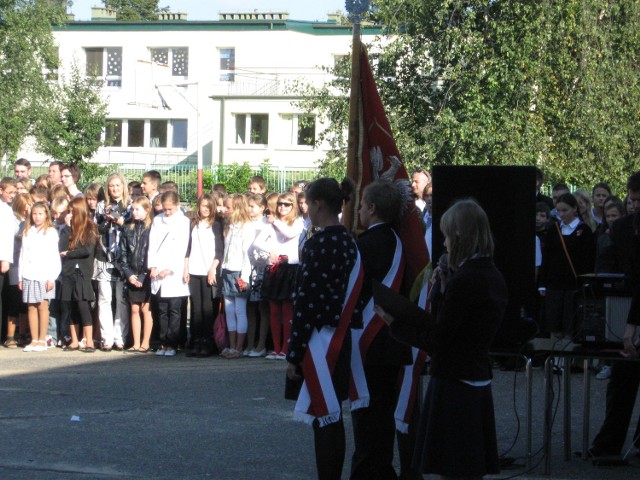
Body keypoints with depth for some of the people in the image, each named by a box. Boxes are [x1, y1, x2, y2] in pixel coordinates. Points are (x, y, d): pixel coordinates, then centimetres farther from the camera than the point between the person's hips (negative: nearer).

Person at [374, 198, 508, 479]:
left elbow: (435, 342, -17)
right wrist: (444, 291, 15)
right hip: (479, 382, 9)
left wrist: (394, 324, -7)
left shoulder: (463, 281, -19)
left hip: (453, 386, -9)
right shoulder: (493, 277, 9)